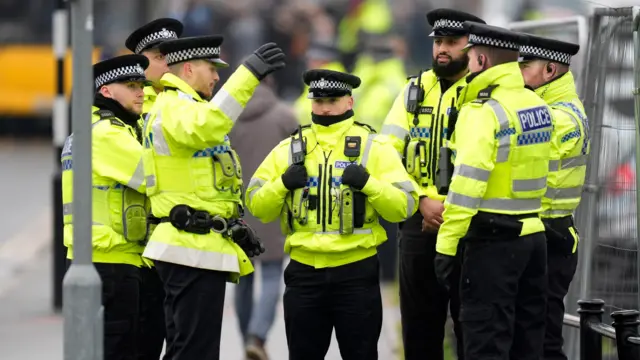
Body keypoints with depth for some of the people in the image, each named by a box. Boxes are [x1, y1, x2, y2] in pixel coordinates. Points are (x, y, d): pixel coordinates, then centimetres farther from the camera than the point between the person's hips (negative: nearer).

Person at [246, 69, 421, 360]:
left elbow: (403, 206, -5)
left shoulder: (374, 147, -1)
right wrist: (282, 184, -10)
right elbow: (257, 206, 8)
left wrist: (368, 183, -19)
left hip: (357, 272, -3)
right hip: (304, 271, 3)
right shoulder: (290, 149, 8)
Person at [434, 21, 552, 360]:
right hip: (533, 233, 8)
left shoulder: (483, 111, -14)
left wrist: (447, 242, -19)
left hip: (493, 241, -8)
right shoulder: (538, 106, 11)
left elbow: (467, 181, -21)